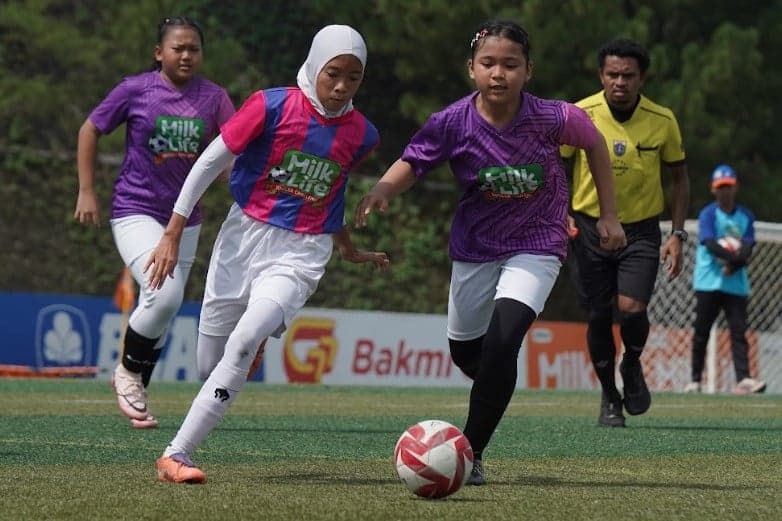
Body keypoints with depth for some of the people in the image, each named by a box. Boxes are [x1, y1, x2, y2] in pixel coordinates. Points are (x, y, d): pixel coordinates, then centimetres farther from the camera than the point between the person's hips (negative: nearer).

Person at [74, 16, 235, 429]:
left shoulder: (213, 97, 1)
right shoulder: (136, 89, -7)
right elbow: (90, 130, 3)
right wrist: (86, 191, -1)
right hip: (135, 212, -4)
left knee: (160, 312, 10)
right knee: (165, 295, -23)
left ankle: (134, 390, 27)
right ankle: (128, 370, 1)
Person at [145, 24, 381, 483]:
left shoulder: (361, 135, -2)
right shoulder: (273, 106, -11)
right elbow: (211, 161, -6)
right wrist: (173, 233, -7)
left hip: (301, 254, 0)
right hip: (245, 235, 1)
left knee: (243, 345, -22)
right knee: (210, 353, 6)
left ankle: (176, 454, -21)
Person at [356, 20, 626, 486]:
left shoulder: (553, 118, -20)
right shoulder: (454, 122, -19)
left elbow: (595, 143, -2)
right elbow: (412, 163, -15)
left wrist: (609, 215, 2)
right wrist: (382, 190, -38)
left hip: (536, 245, -3)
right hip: (475, 247, 3)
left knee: (501, 342, -23)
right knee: (465, 351, 16)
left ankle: (471, 454, -11)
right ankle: (499, 389, 55)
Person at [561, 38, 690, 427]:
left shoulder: (663, 121, -7)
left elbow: (679, 177, 5)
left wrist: (677, 235, -1)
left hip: (641, 230, 0)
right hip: (590, 228, 1)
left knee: (631, 308, -19)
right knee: (598, 316, 1)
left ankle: (632, 366, 14)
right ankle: (609, 398, 22)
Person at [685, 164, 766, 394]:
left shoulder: (745, 216, 10)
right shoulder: (708, 214, 0)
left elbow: (747, 249, 1)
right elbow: (710, 244, -15)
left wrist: (734, 265, -19)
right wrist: (735, 257, -29)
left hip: (735, 284, 2)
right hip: (709, 282, -2)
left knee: (739, 331, -7)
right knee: (701, 332, 2)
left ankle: (743, 379, -16)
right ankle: (695, 380, 10)